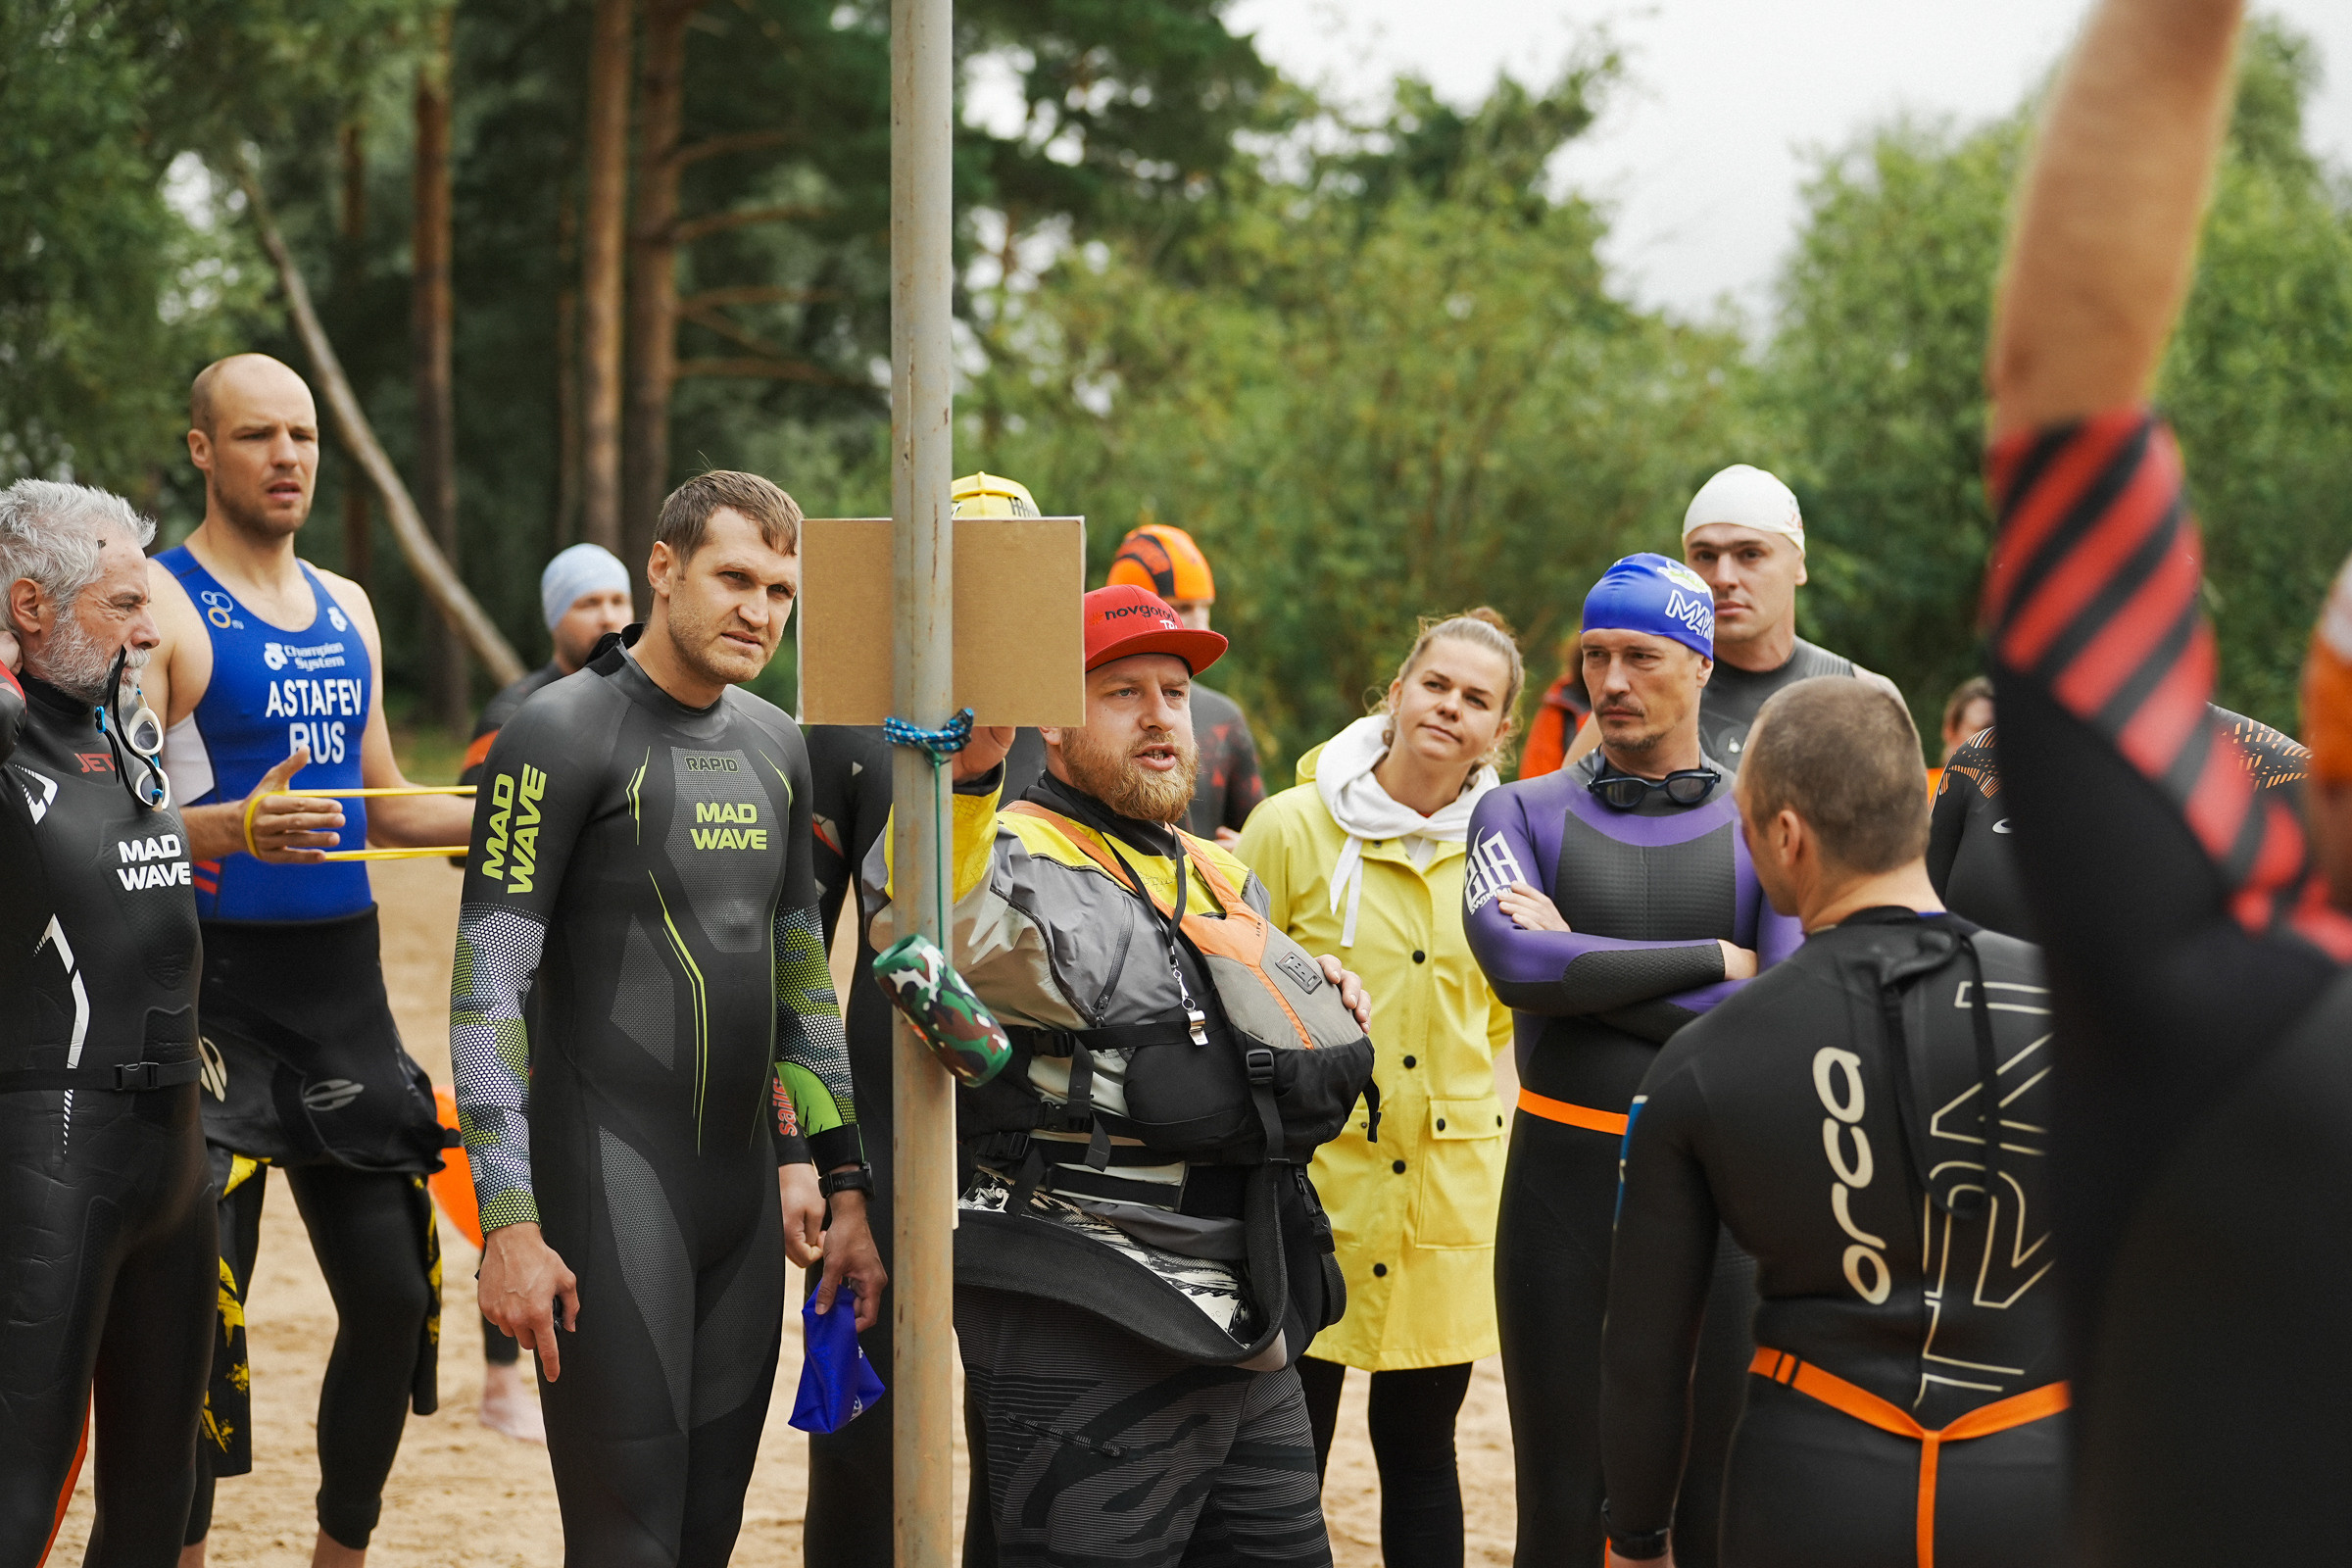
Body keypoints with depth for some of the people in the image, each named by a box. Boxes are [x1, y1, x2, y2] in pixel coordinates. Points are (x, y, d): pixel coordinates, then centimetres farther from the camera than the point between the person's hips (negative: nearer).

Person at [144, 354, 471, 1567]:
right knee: (198, 1309, -8)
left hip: (344, 980, 7)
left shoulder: (348, 609, 14)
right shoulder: (162, 603, -8)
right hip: (216, 988, -7)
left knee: (392, 1294, 10)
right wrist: (232, 829, -35)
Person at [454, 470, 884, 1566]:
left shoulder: (774, 746, 14)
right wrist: (510, 1226, -19)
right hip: (610, 1183, -7)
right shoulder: (562, 735, -9)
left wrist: (841, 1185, 19)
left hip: (744, 1185, 7)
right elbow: (487, 983, -12)